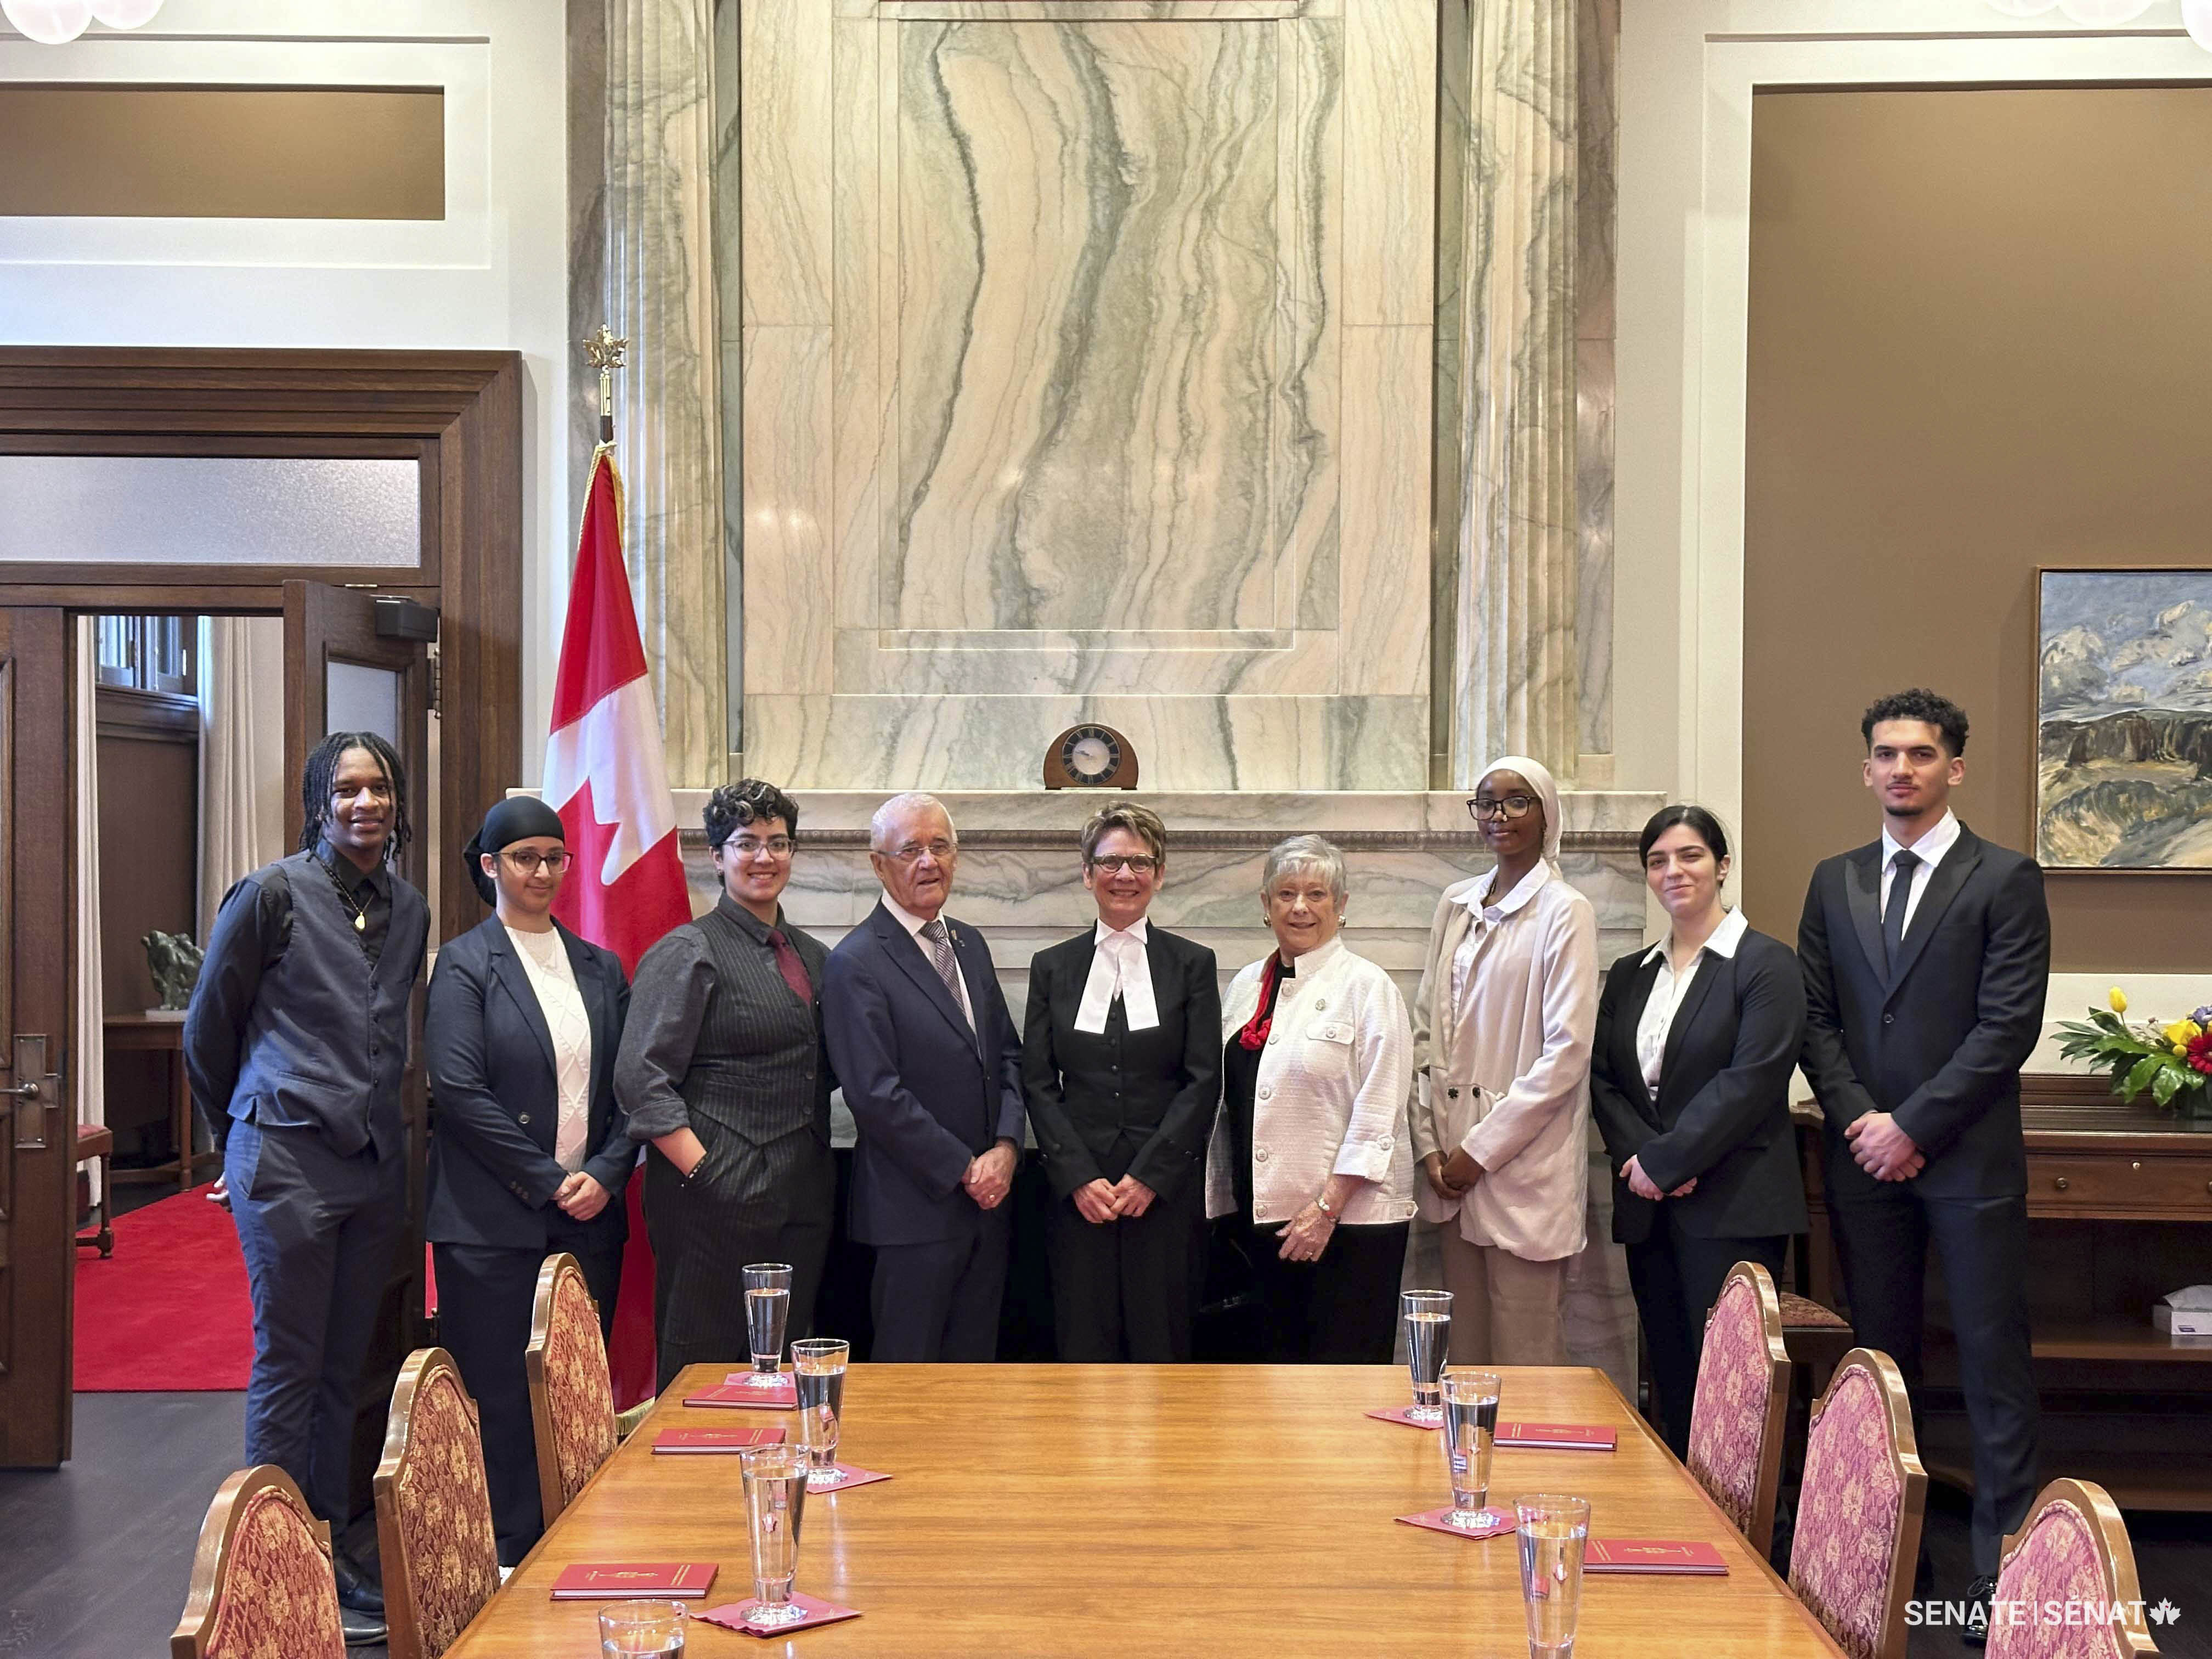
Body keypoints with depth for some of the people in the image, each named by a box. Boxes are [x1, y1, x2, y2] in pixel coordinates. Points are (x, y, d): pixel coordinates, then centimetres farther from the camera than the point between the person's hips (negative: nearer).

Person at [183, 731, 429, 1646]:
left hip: (377, 1160, 5)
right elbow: (209, 1027, 2)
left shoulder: (409, 909, 10)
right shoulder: (273, 893, -7)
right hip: (287, 1160, -5)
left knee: (344, 1367, 12)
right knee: (289, 1367, 1)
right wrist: (246, 1126, 11)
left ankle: (334, 1548, 22)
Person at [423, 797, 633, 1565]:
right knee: (500, 1401, -3)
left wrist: (604, 1175, -4)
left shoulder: (600, 969, 15)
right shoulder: (465, 963, 0)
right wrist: (549, 1180, -11)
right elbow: (459, 1090, -10)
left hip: (588, 1215, 4)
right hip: (494, 1221, -4)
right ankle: (502, 1568, 6)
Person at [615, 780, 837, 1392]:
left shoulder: (811, 955, 15)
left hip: (802, 1202, 7)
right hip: (716, 1202, -7)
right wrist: (702, 1173, -17)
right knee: (700, 1371, -1)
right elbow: (641, 1077, -13)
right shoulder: (689, 952, -5)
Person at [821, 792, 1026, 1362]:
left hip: (988, 1201, 7)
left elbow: (1008, 1054, 15)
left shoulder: (969, 944, 13)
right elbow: (874, 1095, -16)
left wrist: (1006, 1147, -2)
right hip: (915, 1208, -7)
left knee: (975, 1371, 12)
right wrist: (964, 1170, -13)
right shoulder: (856, 963, -11)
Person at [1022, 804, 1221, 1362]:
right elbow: (1038, 1083, 4)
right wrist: (1079, 1178, -7)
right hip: (1078, 1191, 1)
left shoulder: (1192, 965, 6)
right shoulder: (1052, 967, 9)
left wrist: (1149, 1176, -9)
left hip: (1165, 1191, -1)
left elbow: (1203, 1082, -1)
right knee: (1084, 1352, 2)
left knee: (1161, 1351, 1)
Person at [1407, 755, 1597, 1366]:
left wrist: (1481, 1149, -12)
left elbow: (1566, 1052, -12)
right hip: (1454, 1160, 6)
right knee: (1464, 1346, 11)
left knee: (1524, 1358, -1)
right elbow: (1426, 1027, 12)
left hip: (1525, 1164, -5)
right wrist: (1430, 1145, 2)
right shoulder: (1456, 904, 12)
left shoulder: (1565, 913, -7)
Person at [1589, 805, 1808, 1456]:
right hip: (1649, 1208, 6)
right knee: (1671, 1385, 8)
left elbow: (1752, 1079, -12)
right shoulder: (1629, 975, 16)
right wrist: (1639, 1157, -8)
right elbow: (1603, 1078, 10)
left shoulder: (1766, 963, -3)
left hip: (1731, 1207, -6)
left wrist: (1666, 1162, -14)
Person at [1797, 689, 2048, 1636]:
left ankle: (2001, 1563, 5)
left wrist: (1913, 1125, -13)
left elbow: (2008, 1025, -9)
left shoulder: (2006, 880, -2)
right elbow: (1816, 1016, 9)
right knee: (1881, 1356, 10)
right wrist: (1858, 1119, -6)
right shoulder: (1835, 883, 12)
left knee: (1994, 1360, 0)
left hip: (1968, 1158, -4)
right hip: (1865, 1159, 4)